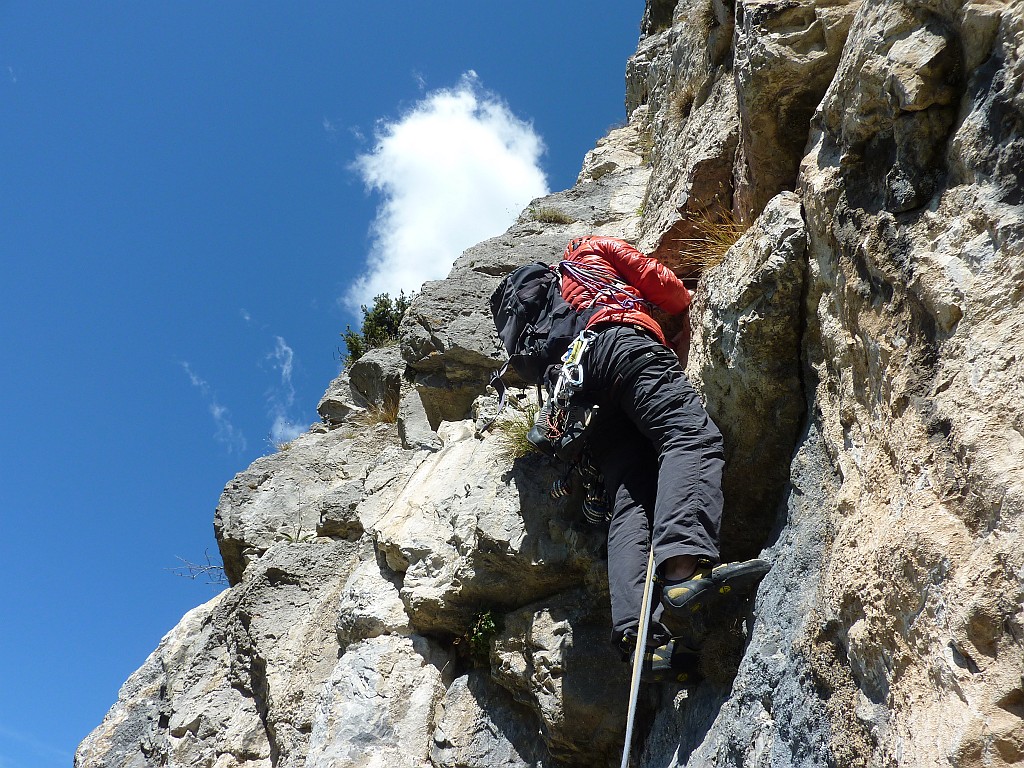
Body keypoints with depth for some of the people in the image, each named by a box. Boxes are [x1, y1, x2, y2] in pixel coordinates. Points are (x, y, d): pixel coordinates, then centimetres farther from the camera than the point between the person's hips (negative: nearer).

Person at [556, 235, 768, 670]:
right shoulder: (593, 248, 30)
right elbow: (664, 287, 18)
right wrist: (684, 314, 39)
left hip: (583, 396, 6)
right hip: (621, 338, -6)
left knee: (631, 503, -11)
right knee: (693, 438, -25)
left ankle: (636, 633, -34)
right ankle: (684, 567, -53)